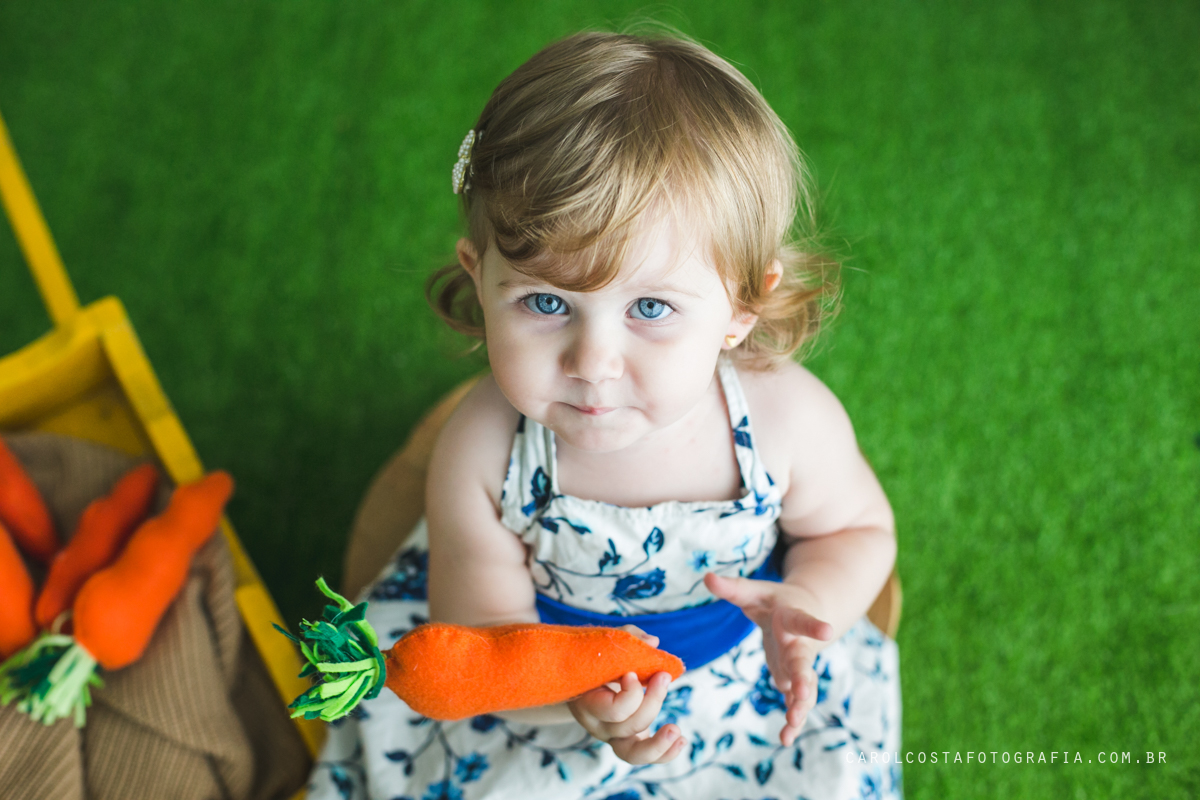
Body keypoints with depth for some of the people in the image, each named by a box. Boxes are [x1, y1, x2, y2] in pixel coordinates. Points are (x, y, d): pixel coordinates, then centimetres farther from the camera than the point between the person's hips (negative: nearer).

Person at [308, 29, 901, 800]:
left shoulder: (791, 422, -27)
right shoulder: (482, 452, -30)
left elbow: (860, 530, -5)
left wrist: (810, 604, -26)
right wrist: (574, 691, -40)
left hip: (742, 686, 1)